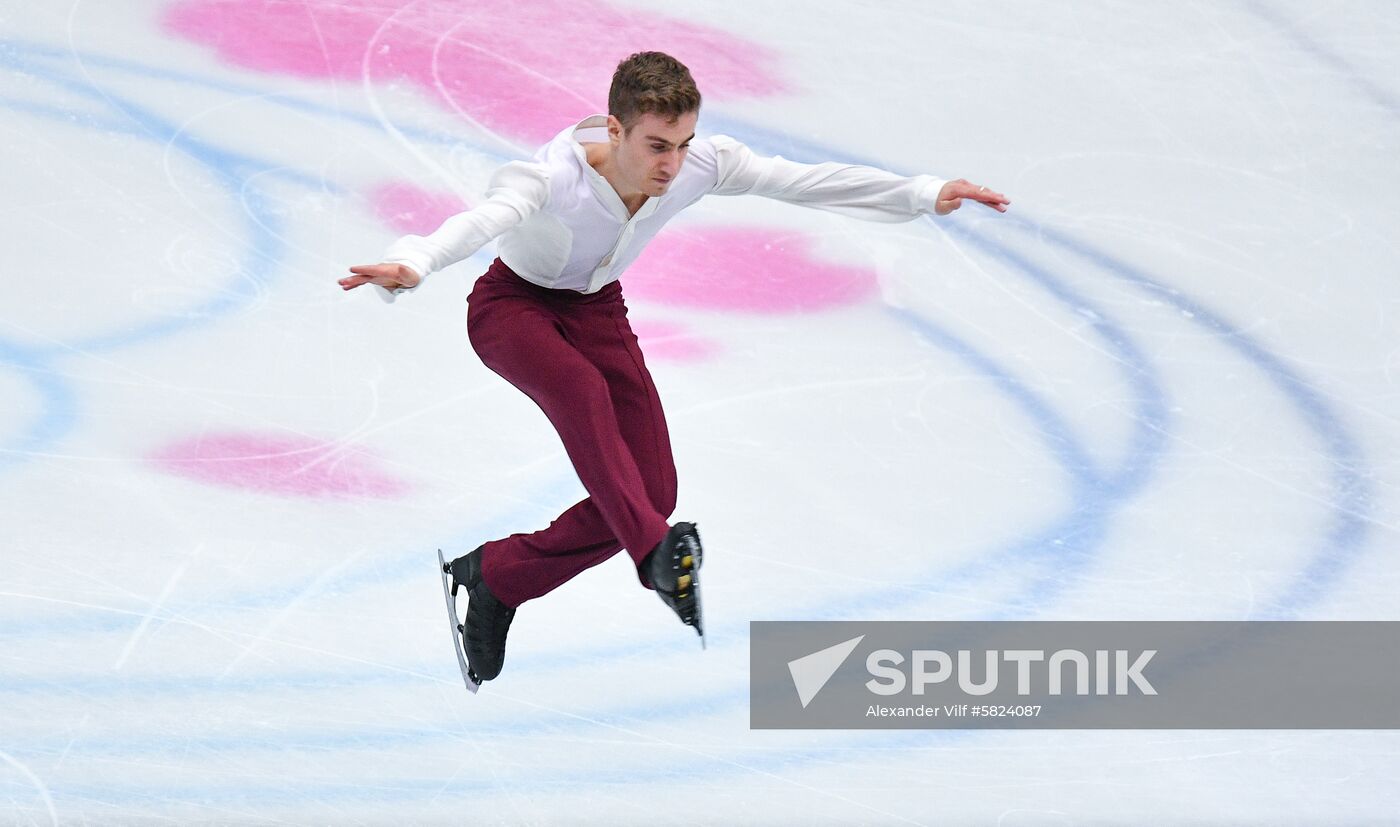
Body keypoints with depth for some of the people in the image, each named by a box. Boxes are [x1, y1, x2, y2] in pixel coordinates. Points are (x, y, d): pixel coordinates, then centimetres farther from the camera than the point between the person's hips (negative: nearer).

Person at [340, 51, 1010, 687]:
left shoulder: (701, 166, -22)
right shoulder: (556, 173, -36)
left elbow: (805, 182, -17)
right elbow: (485, 218, -54)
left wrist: (923, 196, -21)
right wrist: (413, 265, -74)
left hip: (597, 310, 6)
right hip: (514, 305, -5)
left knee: (653, 491, -7)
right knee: (582, 389, -40)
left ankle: (494, 575, 9)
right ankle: (659, 554, -53)